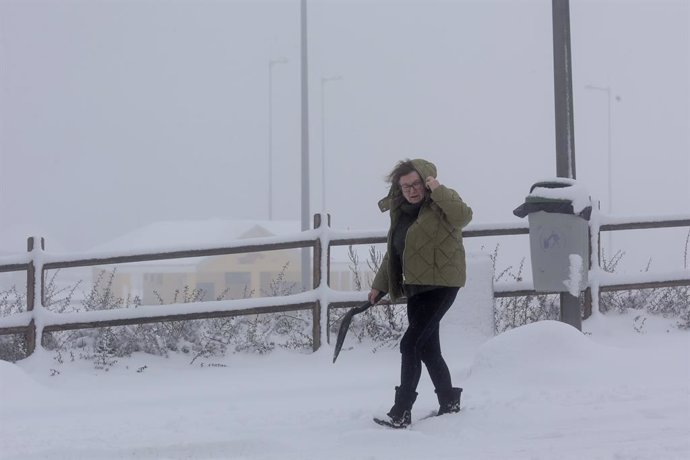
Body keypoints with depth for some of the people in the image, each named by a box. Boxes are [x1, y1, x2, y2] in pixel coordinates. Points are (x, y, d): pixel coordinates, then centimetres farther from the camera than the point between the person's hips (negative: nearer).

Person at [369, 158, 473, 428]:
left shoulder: (442, 202, -8)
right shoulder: (401, 212, 11)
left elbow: (463, 216, -30)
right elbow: (392, 254, 19)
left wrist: (437, 190, -32)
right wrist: (379, 286, 17)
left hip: (441, 284, -8)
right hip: (416, 287, 8)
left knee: (411, 344, -14)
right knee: (427, 348, 12)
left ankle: (401, 413, -12)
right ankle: (449, 401, 28)